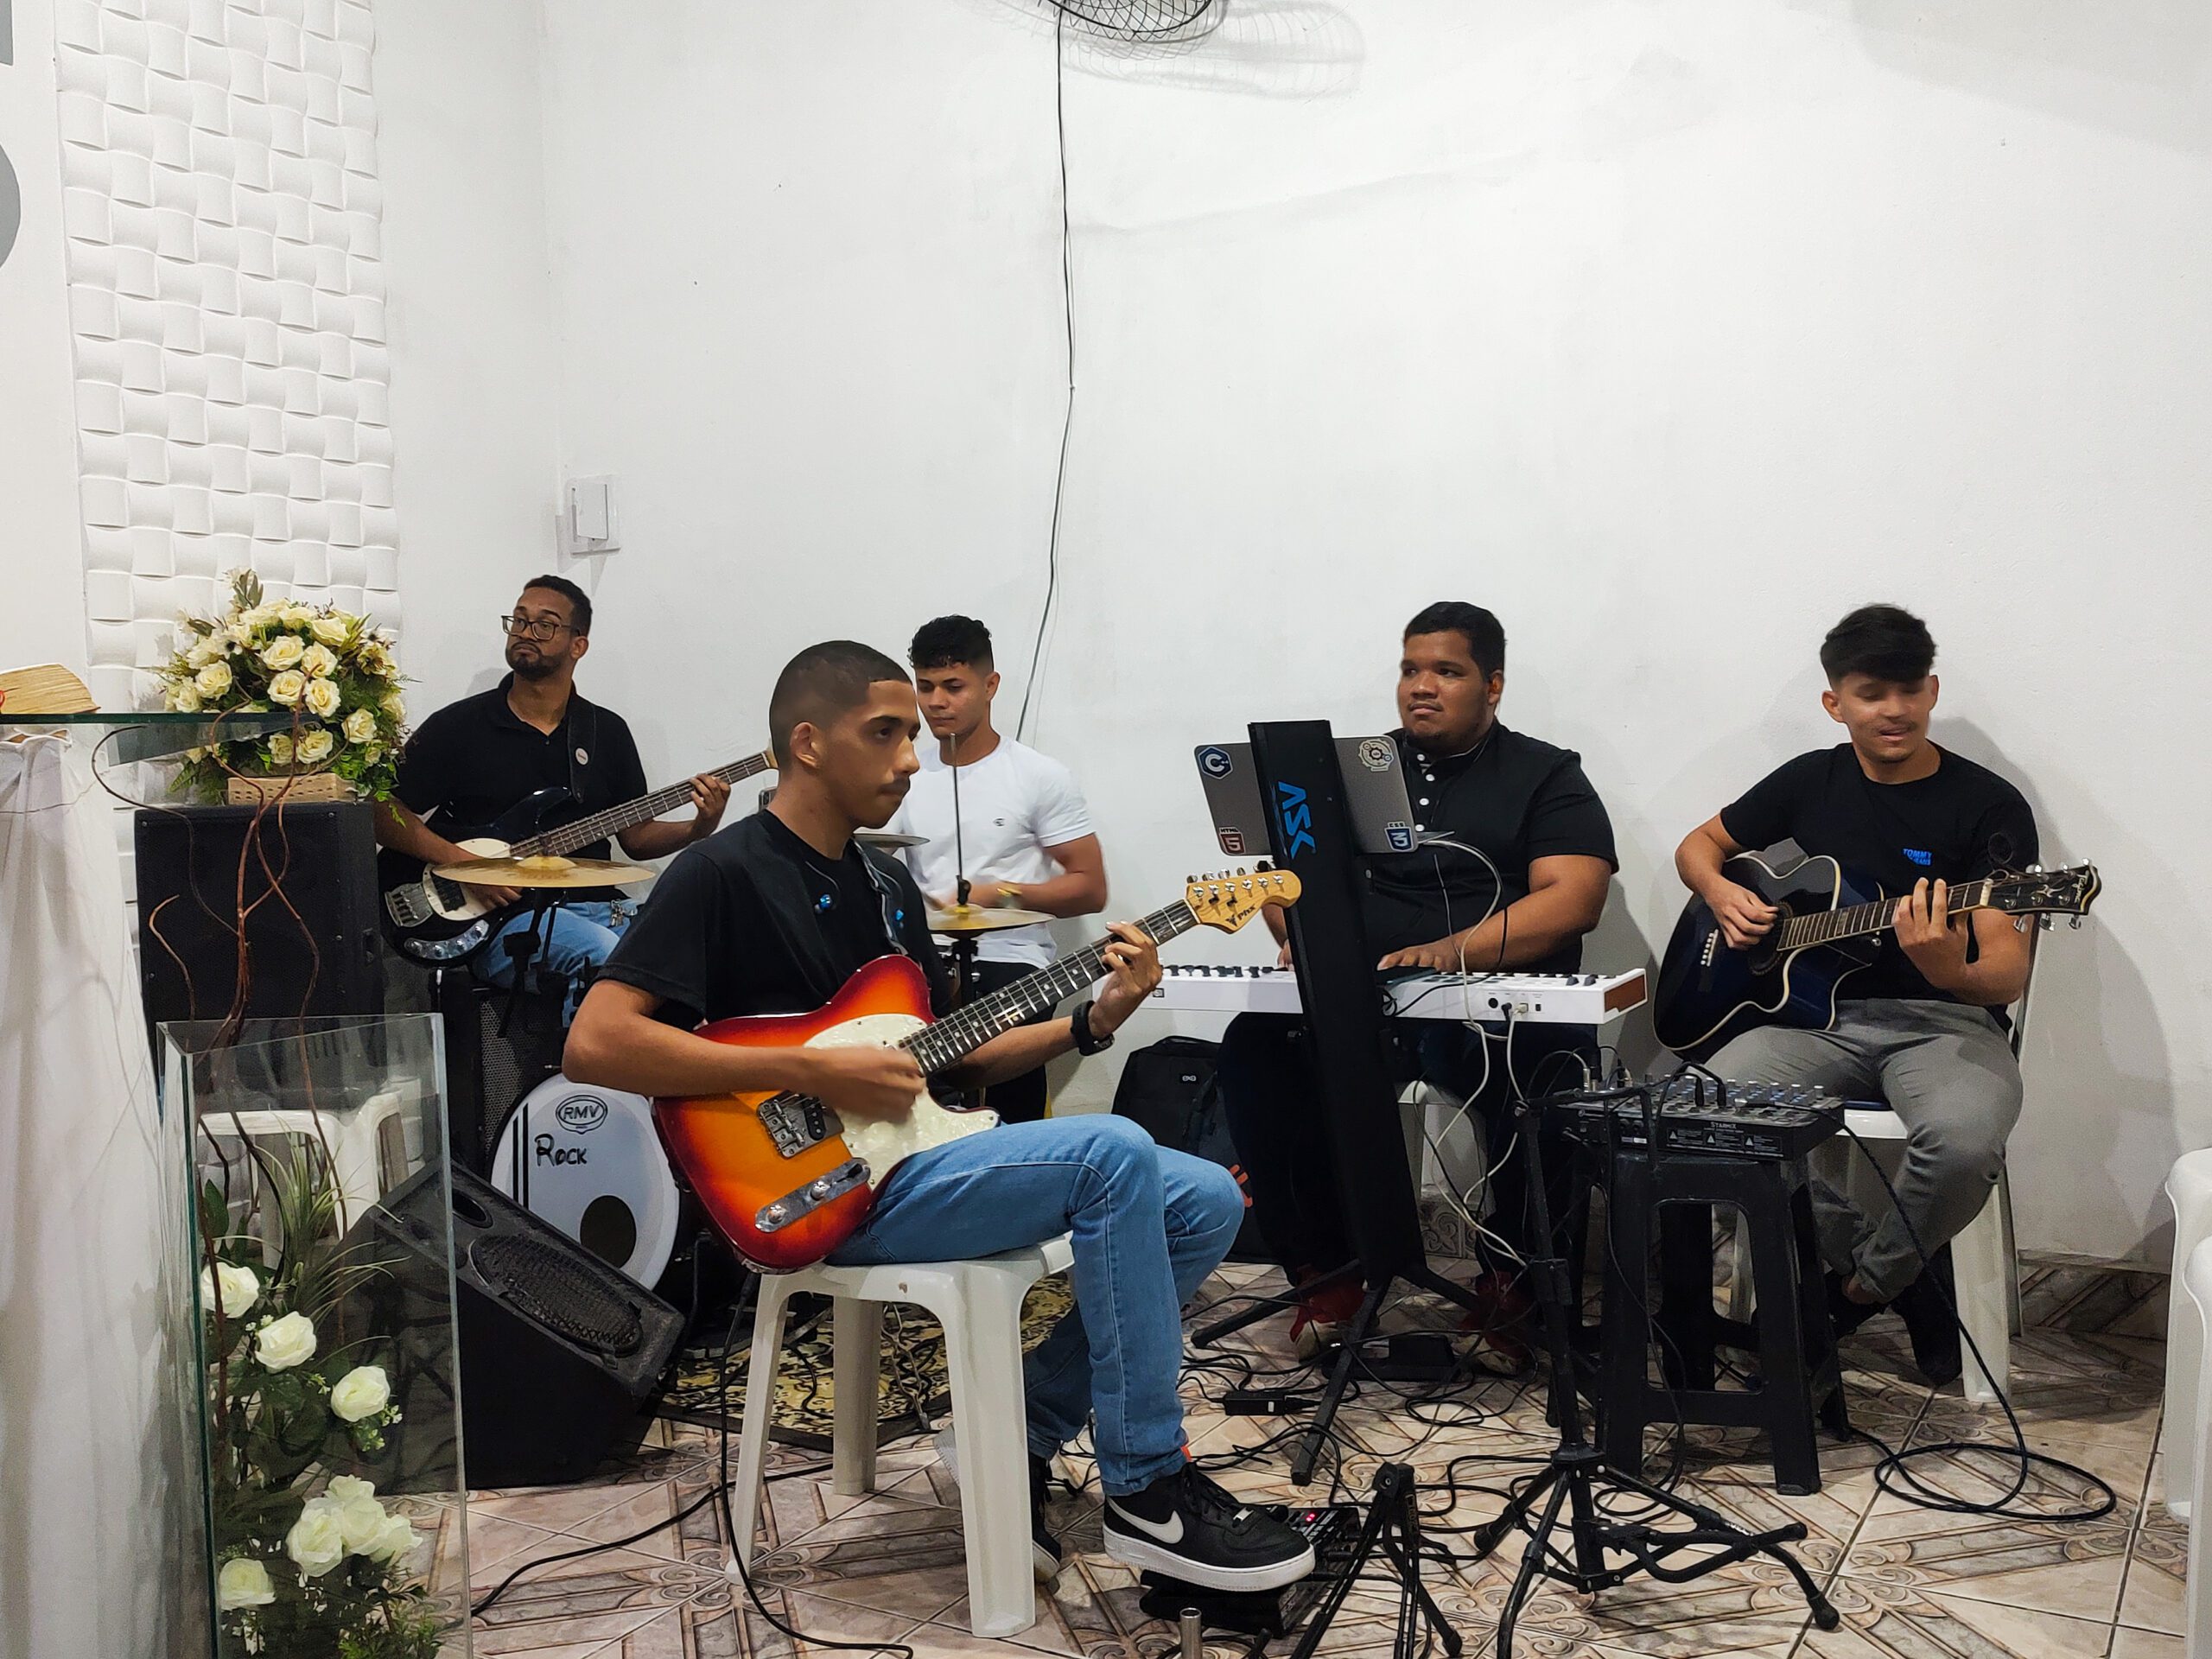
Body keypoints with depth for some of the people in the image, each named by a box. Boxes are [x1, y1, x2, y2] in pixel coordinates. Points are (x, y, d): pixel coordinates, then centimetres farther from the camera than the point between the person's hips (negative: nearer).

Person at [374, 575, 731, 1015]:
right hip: (505, 917, -4)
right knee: (603, 953, -35)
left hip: (598, 907, 4)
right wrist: (467, 864, -11)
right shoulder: (458, 726, 5)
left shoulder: (608, 731, 15)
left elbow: (636, 836, 17)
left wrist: (699, 827, -4)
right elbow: (384, 811, 3)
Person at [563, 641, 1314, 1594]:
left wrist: (1093, 1023, 0)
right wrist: (815, 1074, -22)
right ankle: (1149, 1493, -14)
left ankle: (1024, 1438, 5)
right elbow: (594, 1043, -19)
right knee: (1112, 1152, -26)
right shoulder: (723, 873, -9)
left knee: (1208, 1204, -2)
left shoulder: (888, 884, 17)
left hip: (918, 1153, 9)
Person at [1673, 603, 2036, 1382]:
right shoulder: (1811, 780, 10)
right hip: (1816, 1008, 3)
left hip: (1941, 1020, -3)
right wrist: (1722, 895, 0)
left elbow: (2010, 975, -11)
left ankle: (1861, 1287, -1)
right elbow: (1698, 845, 23)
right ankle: (1899, 1278, -5)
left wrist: (1953, 973, -35)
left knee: (1964, 1142, -36)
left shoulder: (1990, 805, -3)